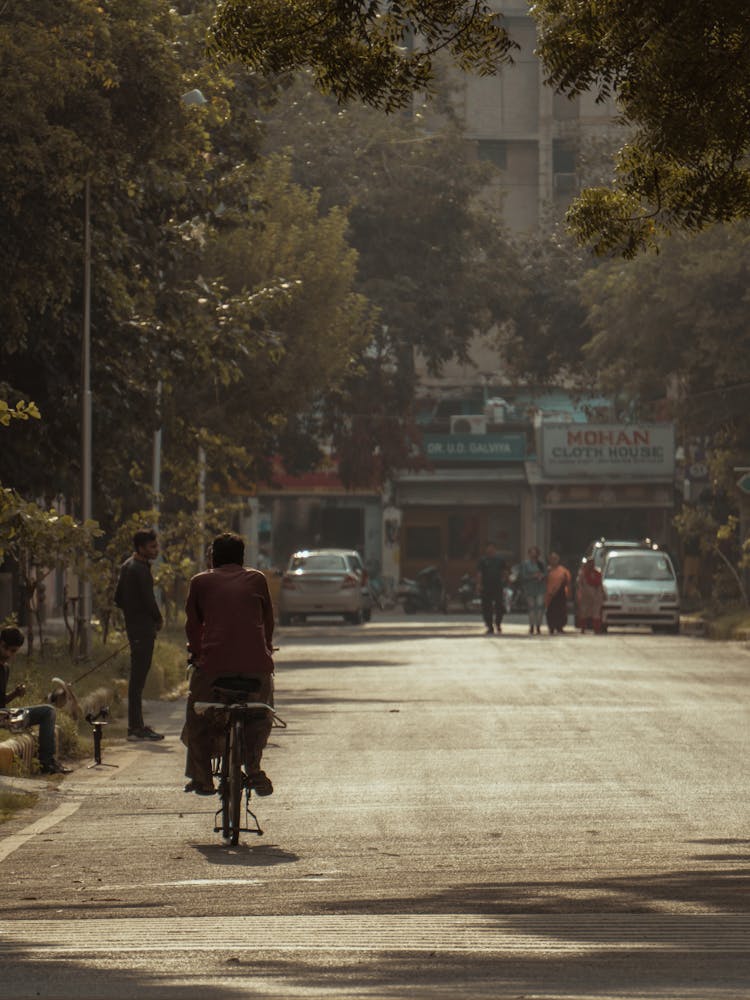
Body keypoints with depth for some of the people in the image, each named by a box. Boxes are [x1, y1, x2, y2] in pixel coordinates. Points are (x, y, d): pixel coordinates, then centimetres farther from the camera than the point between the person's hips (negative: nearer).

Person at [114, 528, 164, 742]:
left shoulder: (127, 566, 14)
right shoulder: (140, 569, -16)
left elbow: (118, 599, 20)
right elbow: (148, 600, -18)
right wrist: (158, 619, -2)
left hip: (133, 626, 10)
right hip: (143, 629, -10)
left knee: (137, 677, 14)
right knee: (138, 678, -8)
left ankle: (136, 725, 20)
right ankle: (136, 728, -8)